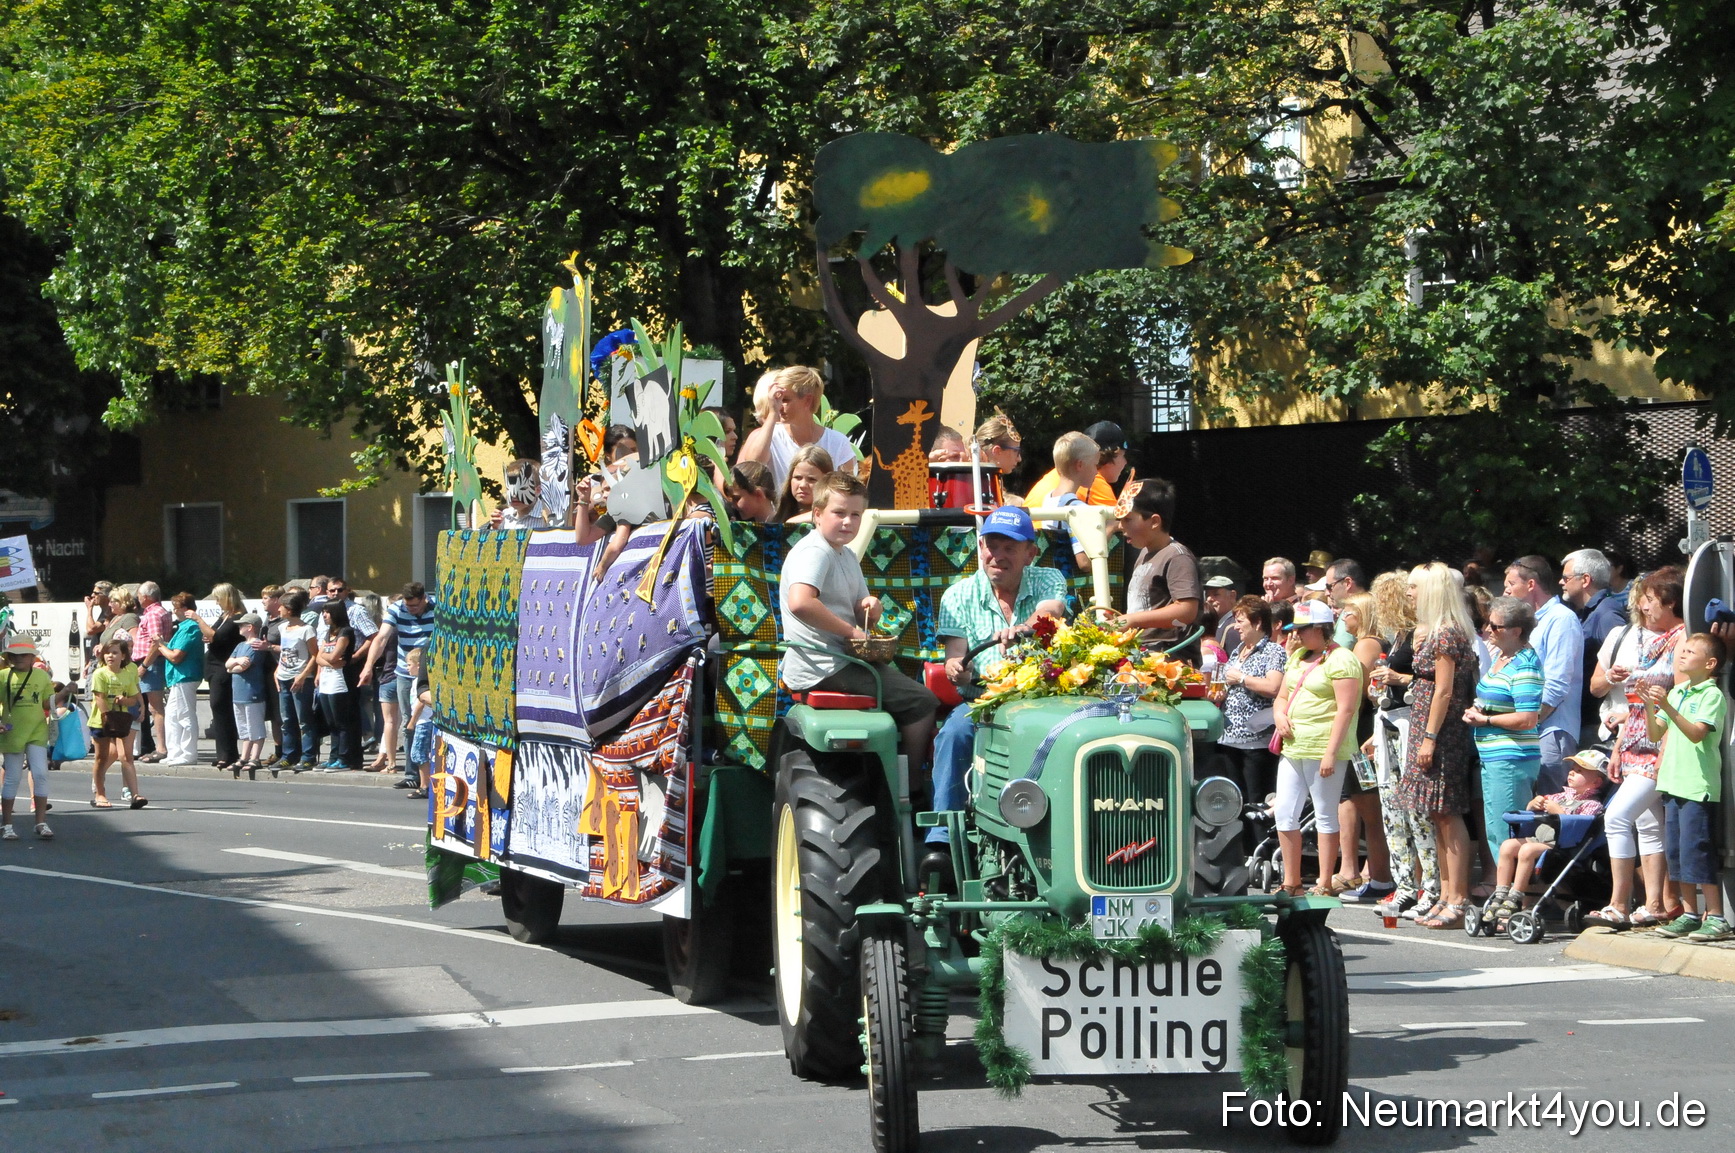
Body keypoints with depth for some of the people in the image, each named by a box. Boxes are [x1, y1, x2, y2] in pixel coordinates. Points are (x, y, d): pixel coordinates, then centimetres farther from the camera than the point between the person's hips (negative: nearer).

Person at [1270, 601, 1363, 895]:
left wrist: (1331, 752, -21)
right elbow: (1282, 696, 26)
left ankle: (1324, 885, 4)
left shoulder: (1340, 659, -9)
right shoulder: (1298, 657, 18)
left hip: (1322, 750, -8)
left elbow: (1345, 709, -15)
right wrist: (1279, 714, 2)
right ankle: (1291, 883, 15)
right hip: (1292, 747, 8)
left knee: (1325, 816, -1)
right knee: (1284, 813, 6)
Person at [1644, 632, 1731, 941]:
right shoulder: (1676, 692, 14)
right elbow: (1656, 734, 13)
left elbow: (1697, 733, -20)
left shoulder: (1712, 695, -8)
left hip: (1699, 785, -8)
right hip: (1674, 782, 8)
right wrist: (1649, 706, -2)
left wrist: (1667, 707, -27)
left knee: (1696, 852, -10)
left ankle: (1716, 918, -6)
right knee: (1675, 851, 10)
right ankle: (1689, 914, 18)